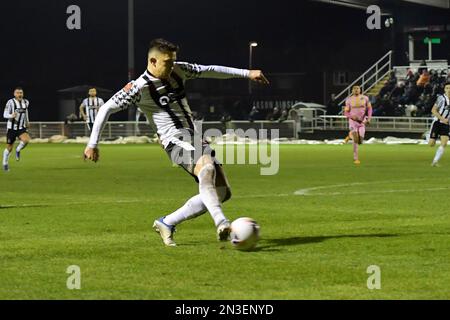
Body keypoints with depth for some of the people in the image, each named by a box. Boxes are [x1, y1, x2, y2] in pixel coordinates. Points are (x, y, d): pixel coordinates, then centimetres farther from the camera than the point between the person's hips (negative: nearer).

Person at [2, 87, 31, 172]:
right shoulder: (10, 102, -13)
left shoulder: (26, 102, 3)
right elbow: (5, 115, -13)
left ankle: (18, 150, 4)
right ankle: (5, 163, 30)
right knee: (9, 148, 5)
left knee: (26, 140, -27)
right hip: (12, 128, -3)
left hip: (21, 128, 3)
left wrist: (27, 121, 29)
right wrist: (11, 116, -33)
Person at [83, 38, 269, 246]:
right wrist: (93, 144, -11)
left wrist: (246, 73, 18)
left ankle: (167, 223, 7)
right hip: (175, 141, -8)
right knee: (206, 166, -38)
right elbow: (107, 108, -9)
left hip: (195, 137, 8)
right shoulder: (140, 88, -11)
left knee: (222, 192, 1)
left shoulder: (178, 71, 7)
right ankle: (221, 223, -45)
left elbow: (210, 71, 18)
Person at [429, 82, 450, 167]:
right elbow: (433, 110, -14)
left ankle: (435, 161, -10)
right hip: (437, 122, -4)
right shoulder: (442, 98, -12)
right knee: (431, 144, -3)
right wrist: (443, 119, -20)